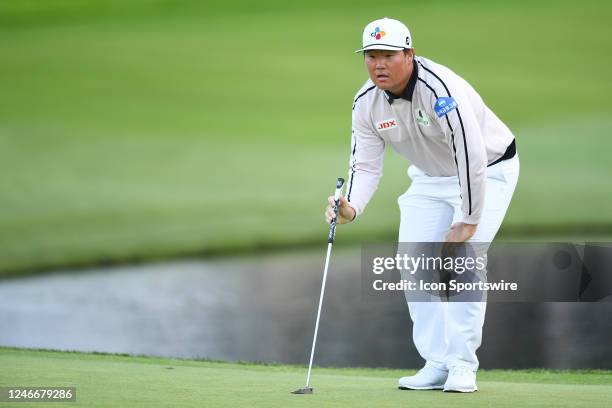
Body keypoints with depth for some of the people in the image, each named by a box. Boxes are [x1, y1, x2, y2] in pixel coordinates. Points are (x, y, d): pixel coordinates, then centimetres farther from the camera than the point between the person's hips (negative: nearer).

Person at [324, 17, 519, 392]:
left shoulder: (439, 90, -34)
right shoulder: (367, 103, -12)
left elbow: (472, 158, -33)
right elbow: (366, 166, -8)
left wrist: (468, 221, -27)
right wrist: (352, 208, -28)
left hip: (489, 169, -7)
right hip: (431, 177, 7)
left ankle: (463, 365, -9)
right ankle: (437, 364, 8)